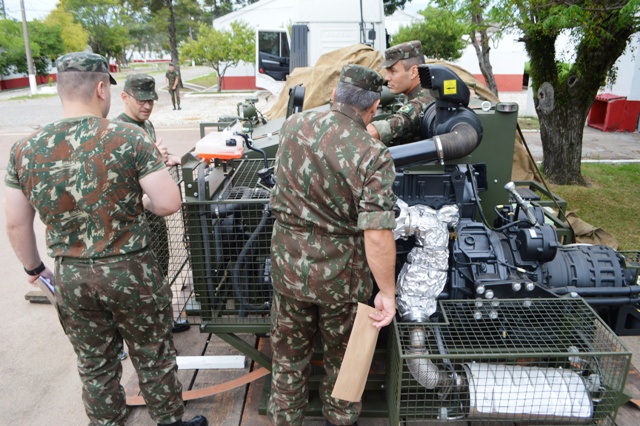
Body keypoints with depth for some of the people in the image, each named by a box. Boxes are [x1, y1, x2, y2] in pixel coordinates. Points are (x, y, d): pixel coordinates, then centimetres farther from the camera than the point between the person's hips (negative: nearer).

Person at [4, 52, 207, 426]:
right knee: (154, 359, 17)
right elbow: (169, 203, -18)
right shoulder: (129, 138, -16)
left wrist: (33, 267, 19)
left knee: (96, 368, 21)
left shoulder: (25, 150, -3)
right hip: (130, 272, -3)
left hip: (70, 279, 4)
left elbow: (16, 224, 3)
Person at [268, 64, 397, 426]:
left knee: (289, 354, 23)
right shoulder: (373, 155, -20)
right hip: (341, 273, -3)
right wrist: (387, 293, -15)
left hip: (289, 262, 4)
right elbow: (377, 234, -26)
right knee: (343, 355, 23)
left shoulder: (293, 126, -5)